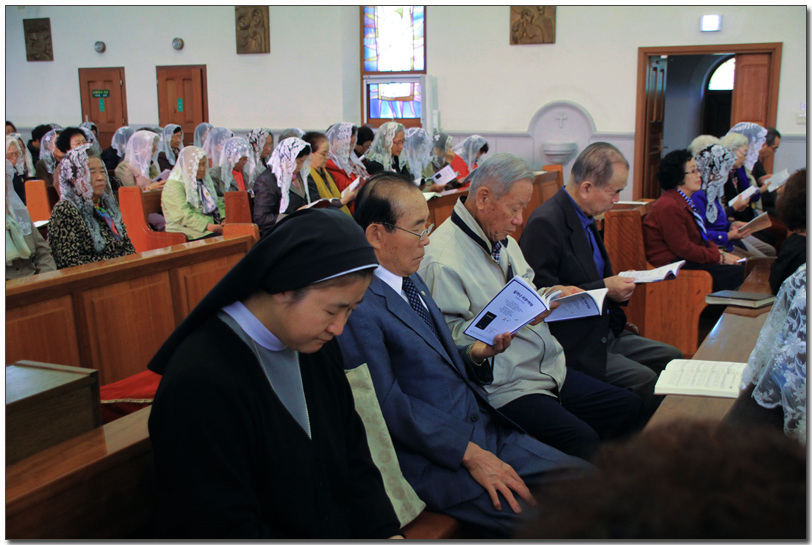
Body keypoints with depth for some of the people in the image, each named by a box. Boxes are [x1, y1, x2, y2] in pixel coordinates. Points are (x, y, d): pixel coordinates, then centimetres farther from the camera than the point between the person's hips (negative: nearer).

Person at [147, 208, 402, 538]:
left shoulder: (318, 347, 2)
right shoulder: (200, 384, -23)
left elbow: (354, 459, 8)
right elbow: (227, 531, -20)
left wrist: (386, 533, -7)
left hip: (344, 531, 7)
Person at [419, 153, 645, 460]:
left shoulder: (501, 239, 16)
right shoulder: (442, 261, -17)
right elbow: (450, 337, -22)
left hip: (552, 371, 10)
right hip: (505, 388, -10)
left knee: (631, 408, 2)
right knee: (583, 442, -25)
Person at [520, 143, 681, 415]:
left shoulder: (584, 217, 12)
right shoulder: (545, 223, -20)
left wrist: (616, 285, 2)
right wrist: (604, 288, -20)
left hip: (604, 332, 10)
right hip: (573, 345, -10)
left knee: (672, 358, 3)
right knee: (644, 380, -21)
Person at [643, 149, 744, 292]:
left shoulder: (685, 202, 17)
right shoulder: (670, 206, -17)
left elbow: (701, 236, 21)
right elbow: (683, 248, -19)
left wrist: (719, 252, 3)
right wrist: (719, 257, -13)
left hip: (688, 260, 11)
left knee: (740, 268, -3)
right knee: (736, 274, -19)